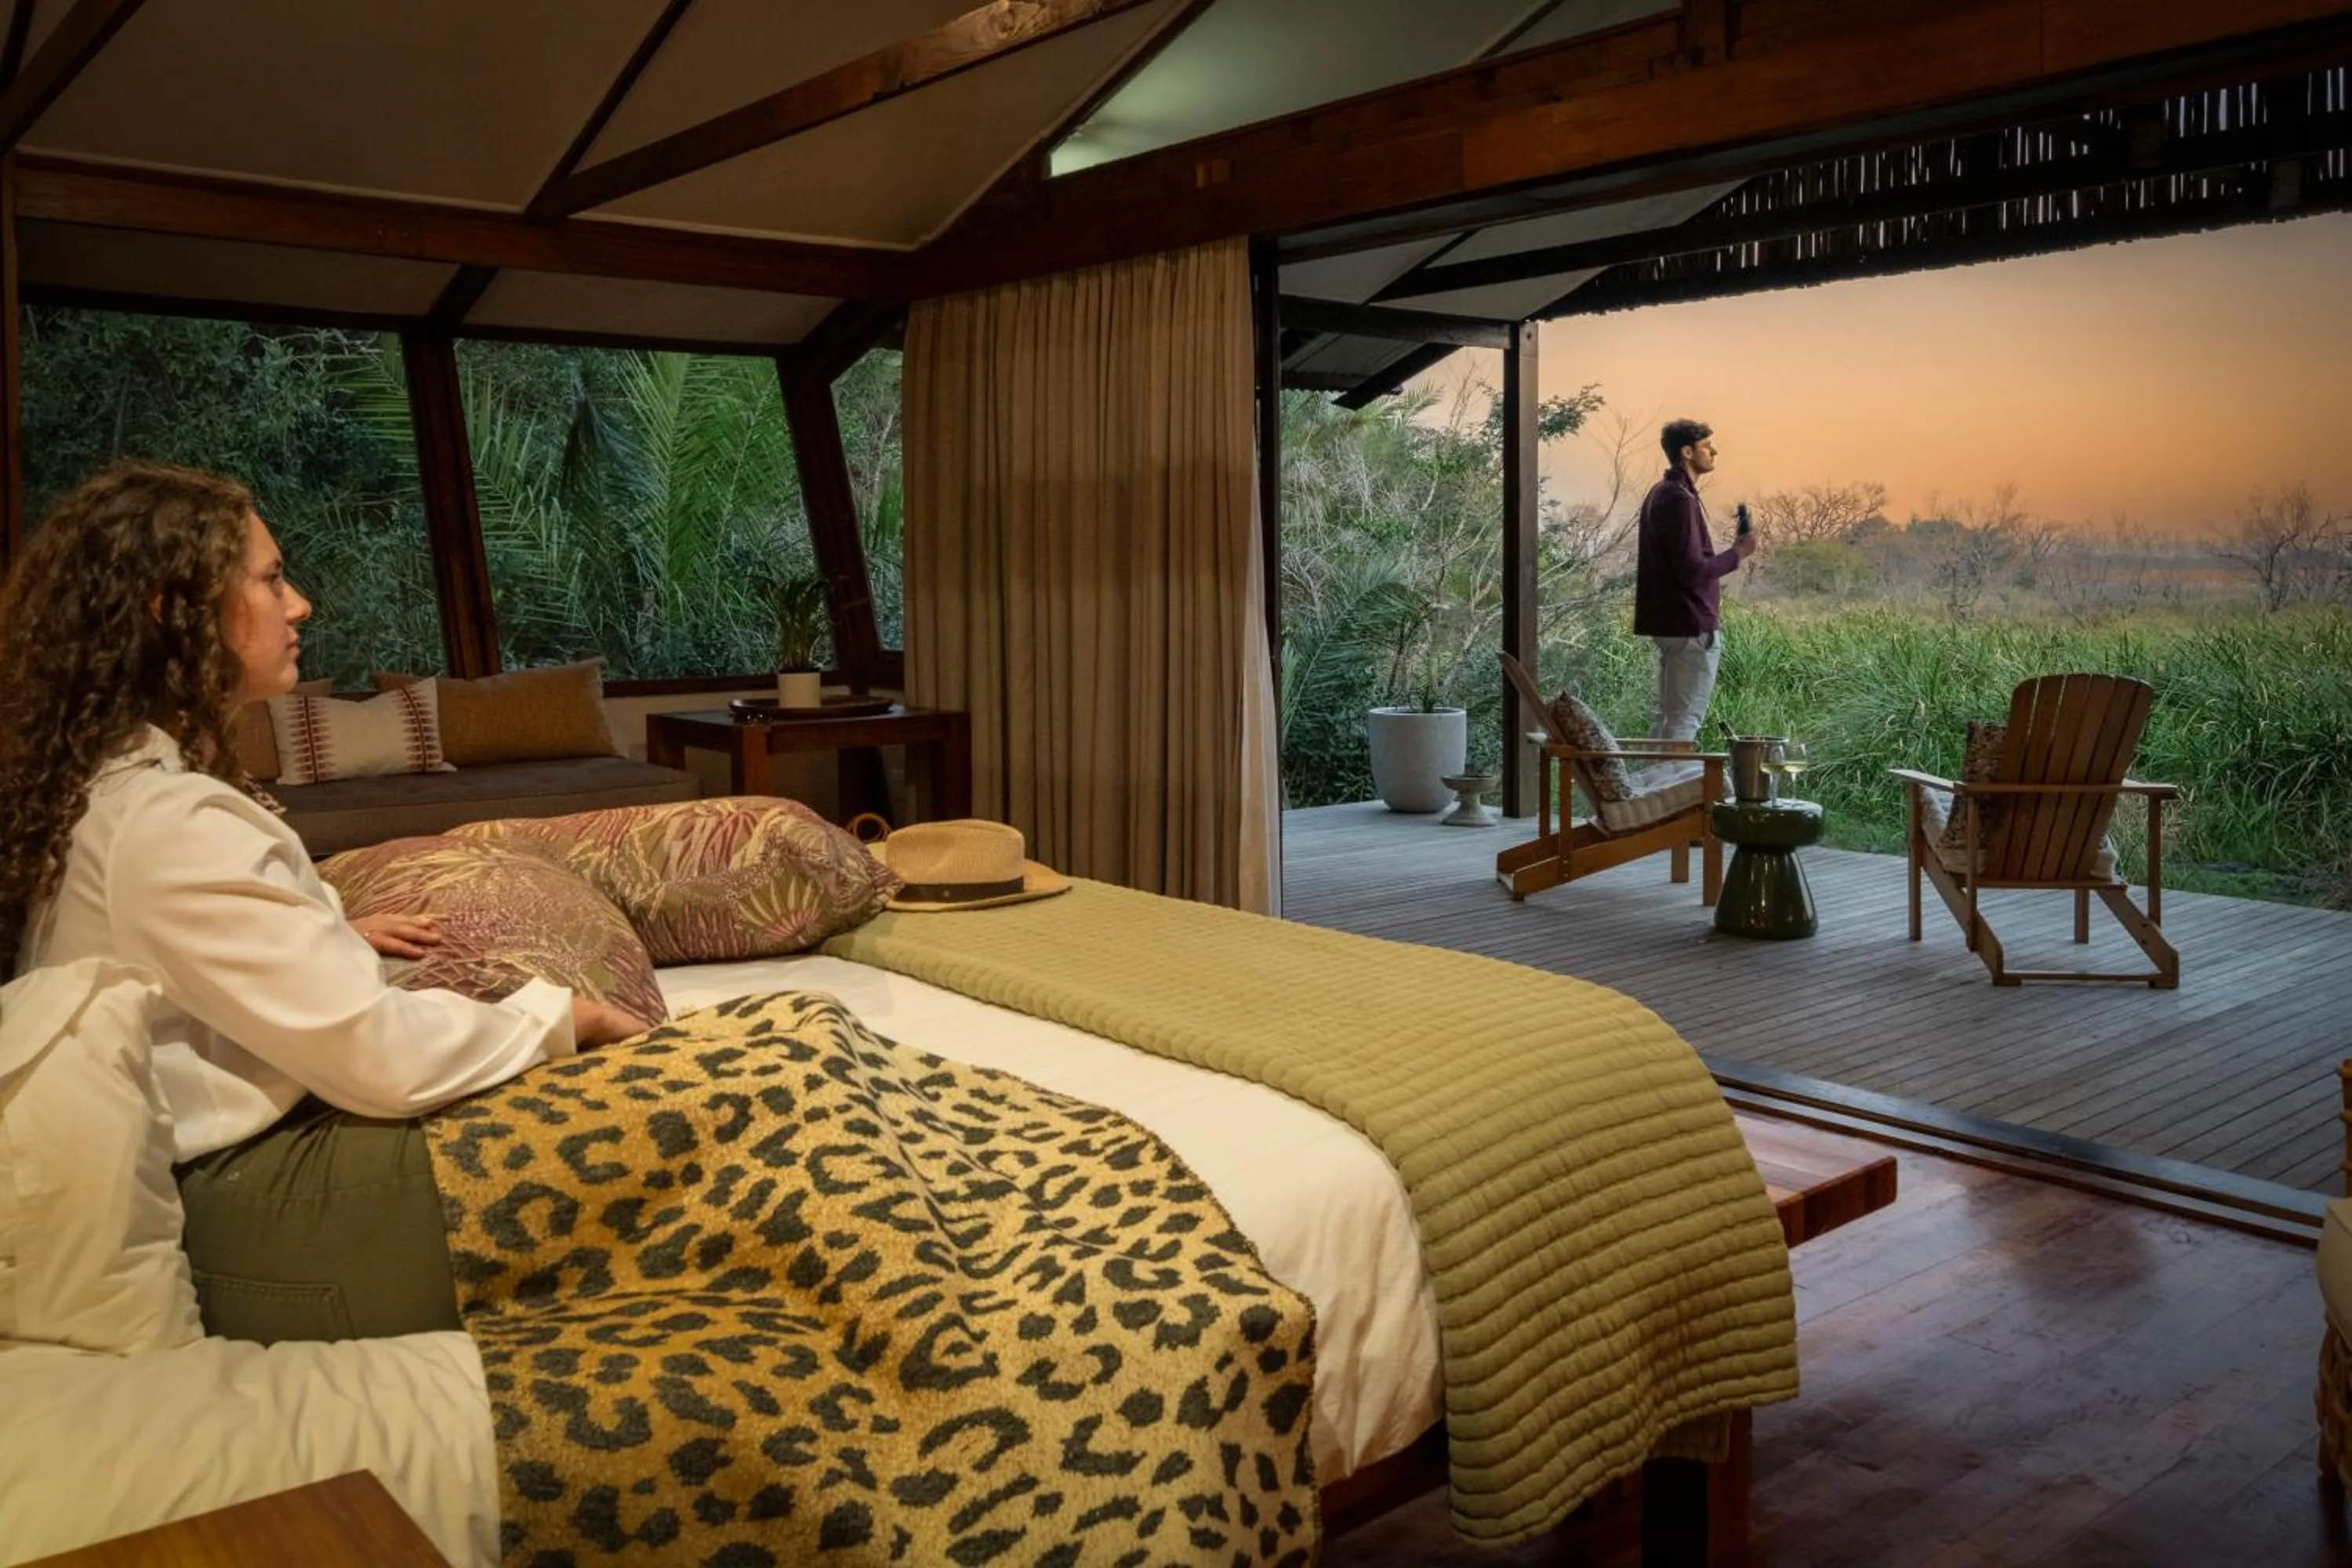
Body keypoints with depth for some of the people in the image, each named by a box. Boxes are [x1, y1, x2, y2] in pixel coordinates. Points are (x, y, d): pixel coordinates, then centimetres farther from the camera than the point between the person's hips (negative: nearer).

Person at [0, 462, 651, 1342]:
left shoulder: (96, 784, 8)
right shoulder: (170, 821, -22)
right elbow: (384, 1061, -23)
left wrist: (332, 935, 16)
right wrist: (561, 1016, -9)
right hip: (286, 1226, -10)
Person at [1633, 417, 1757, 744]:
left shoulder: (1660, 493, 14)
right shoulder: (1680, 500, -17)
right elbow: (1693, 571, -22)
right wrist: (1736, 554, -11)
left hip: (1668, 623, 10)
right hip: (1693, 626, -10)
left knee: (1668, 716, 14)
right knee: (1685, 720, -7)